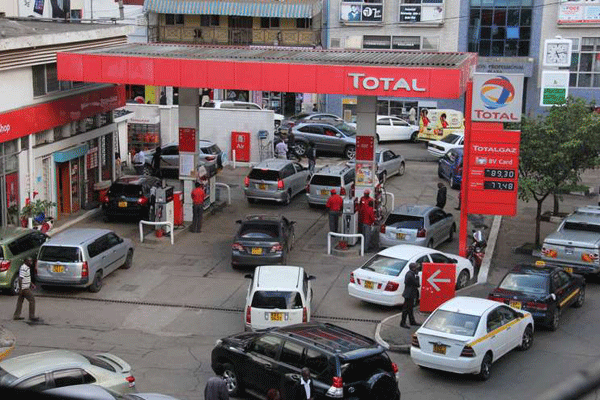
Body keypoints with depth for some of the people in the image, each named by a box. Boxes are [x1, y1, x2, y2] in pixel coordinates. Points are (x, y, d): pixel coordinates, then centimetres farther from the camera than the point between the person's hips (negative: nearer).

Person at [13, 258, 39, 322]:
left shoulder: (27, 268, 13)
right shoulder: (24, 268, -19)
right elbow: (20, 279, -24)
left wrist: (31, 284, 24)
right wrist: (20, 289, -25)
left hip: (26, 287, 10)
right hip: (24, 288, -10)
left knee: (20, 301, 13)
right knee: (32, 300, -5)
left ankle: (16, 315, 19)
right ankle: (32, 316, -1)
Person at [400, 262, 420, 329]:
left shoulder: (409, 273, 10)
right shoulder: (410, 275, -23)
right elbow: (417, 284, -18)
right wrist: (417, 277, -5)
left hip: (409, 294, 11)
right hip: (409, 294, -11)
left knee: (410, 308, 19)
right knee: (406, 308, -3)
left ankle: (412, 321, 30)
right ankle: (403, 323, 3)